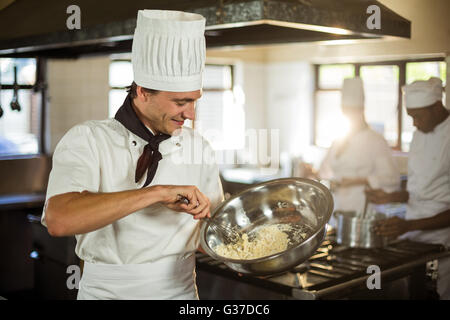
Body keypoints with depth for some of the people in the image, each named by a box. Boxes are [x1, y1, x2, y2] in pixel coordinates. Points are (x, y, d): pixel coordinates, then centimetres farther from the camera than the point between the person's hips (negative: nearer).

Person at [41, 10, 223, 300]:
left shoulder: (199, 148, -1)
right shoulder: (87, 141, -14)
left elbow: (212, 228, 7)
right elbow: (60, 220, -31)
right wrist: (157, 193, -33)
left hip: (180, 289, 2)